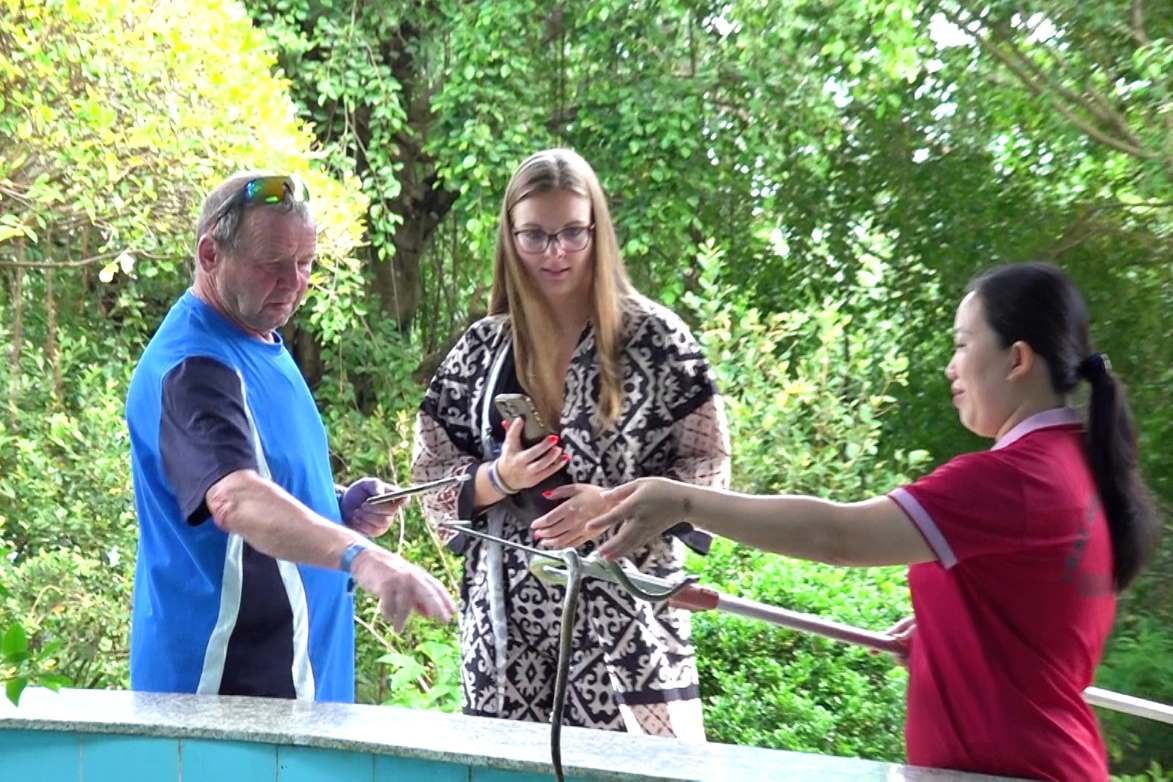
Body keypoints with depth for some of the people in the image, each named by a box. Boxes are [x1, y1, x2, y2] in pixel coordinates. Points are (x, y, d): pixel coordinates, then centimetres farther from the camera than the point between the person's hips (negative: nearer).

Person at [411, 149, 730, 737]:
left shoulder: (654, 336, -3)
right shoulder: (481, 348, 5)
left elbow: (708, 465, -1)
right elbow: (431, 478, 8)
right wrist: (499, 478, -12)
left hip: (628, 608, -2)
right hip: (507, 619, 3)